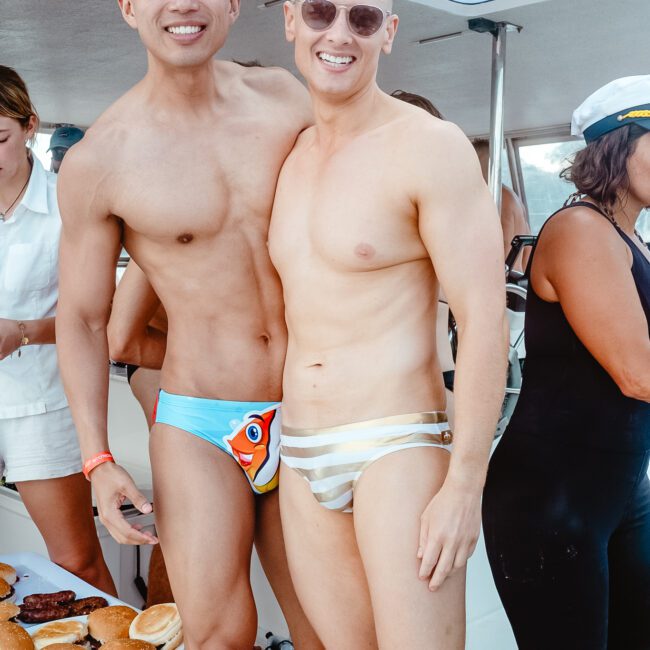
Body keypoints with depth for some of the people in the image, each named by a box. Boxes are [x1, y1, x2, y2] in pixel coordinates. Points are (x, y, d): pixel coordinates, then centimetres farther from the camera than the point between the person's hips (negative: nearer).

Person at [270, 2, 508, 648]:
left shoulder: (429, 146, -10)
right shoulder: (285, 158, 10)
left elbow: (484, 318, -13)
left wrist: (464, 485, -16)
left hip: (398, 448, -6)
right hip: (300, 459, 6)